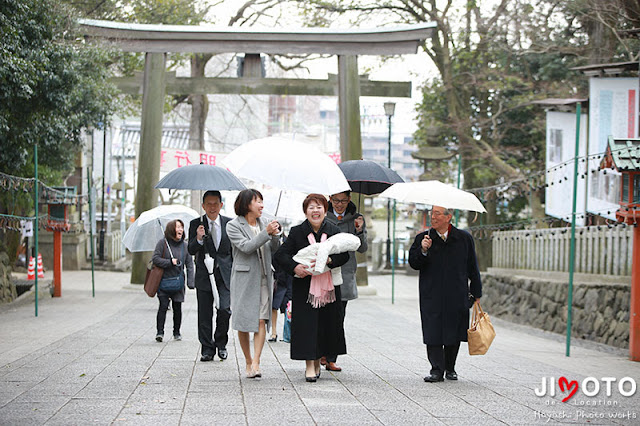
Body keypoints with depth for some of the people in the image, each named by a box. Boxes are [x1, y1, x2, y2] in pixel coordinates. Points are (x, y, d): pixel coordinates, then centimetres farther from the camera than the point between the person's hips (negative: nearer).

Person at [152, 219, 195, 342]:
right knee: (163, 306, -10)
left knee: (177, 308, 6)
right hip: (164, 281, -3)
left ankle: (177, 332, 19)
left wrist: (190, 282, -3)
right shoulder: (162, 243, -3)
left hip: (178, 282, 3)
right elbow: (155, 259, -6)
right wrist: (170, 262, -16)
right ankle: (159, 332, -6)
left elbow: (189, 264, 6)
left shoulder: (185, 245, 6)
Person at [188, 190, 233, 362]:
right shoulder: (196, 224, 2)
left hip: (225, 274, 0)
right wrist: (198, 239, -24)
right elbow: (191, 250, -5)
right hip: (204, 275, 0)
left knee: (224, 309, -11)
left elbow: (234, 249, 12)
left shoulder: (229, 223, 5)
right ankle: (207, 349, 11)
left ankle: (221, 343, 10)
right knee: (204, 314, 2)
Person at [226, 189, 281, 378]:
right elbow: (246, 247, -16)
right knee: (243, 322, 2)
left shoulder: (263, 223, 11)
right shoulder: (233, 226, -3)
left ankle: (256, 363, -14)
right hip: (244, 277, -3)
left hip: (263, 277, 3)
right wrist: (266, 233, -21)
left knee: (261, 321, -9)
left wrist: (274, 236, -7)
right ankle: (248, 361, 15)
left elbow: (272, 249, 12)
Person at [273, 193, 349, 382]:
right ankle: (309, 365, -3)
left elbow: (344, 255, -2)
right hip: (304, 287, -2)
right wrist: (294, 267, -22)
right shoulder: (297, 232, -1)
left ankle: (317, 362, 22)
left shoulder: (334, 231, 4)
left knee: (327, 323, 5)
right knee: (306, 324, -6)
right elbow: (280, 255, -5)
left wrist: (329, 259, -22)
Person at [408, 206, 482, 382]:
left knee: (454, 334, 6)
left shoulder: (464, 238, 4)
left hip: (457, 295, 1)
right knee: (433, 333, -7)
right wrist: (423, 250, -21)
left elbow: (472, 268, 10)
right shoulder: (423, 238, 3)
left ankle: (450, 368, 23)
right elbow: (413, 263, -3)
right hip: (432, 295, -1)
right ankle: (437, 370, -2)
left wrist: (475, 293, 11)